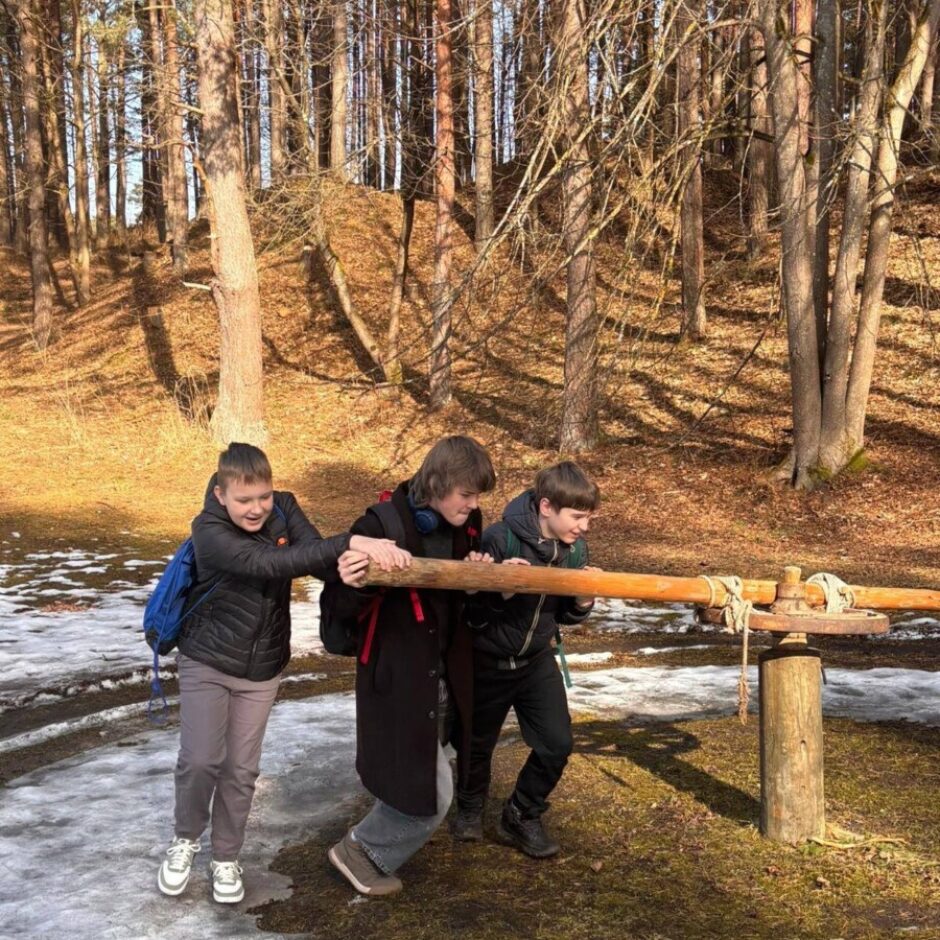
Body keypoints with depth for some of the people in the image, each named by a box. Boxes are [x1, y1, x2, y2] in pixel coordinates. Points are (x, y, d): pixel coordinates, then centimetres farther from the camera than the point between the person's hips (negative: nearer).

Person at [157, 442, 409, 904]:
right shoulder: (210, 531, -24)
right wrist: (350, 542, -49)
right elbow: (267, 564, -40)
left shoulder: (283, 508, -10)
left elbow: (317, 556, -23)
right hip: (206, 661, -3)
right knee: (201, 760, -6)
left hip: (262, 668, 4)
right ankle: (185, 839, 23)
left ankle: (225, 858, 27)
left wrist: (352, 559, -47)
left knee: (241, 769, 8)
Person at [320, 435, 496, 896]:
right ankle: (360, 851, 23)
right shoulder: (381, 525, -22)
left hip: (444, 677, 7)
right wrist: (352, 585, -40)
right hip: (397, 679, -7)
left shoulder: (463, 526, -2)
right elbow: (336, 609, -18)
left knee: (424, 783, 21)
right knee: (430, 794, -1)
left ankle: (375, 846, 47)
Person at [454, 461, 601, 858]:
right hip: (487, 661, -4)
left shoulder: (575, 548, -8)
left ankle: (522, 815, 23)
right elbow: (469, 610, -23)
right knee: (478, 744, 14)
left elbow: (564, 615, 3)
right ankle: (470, 806, 44)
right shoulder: (499, 540, -26)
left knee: (557, 743, -2)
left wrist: (583, 601, -18)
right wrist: (502, 591, -39)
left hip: (536, 661, 4)